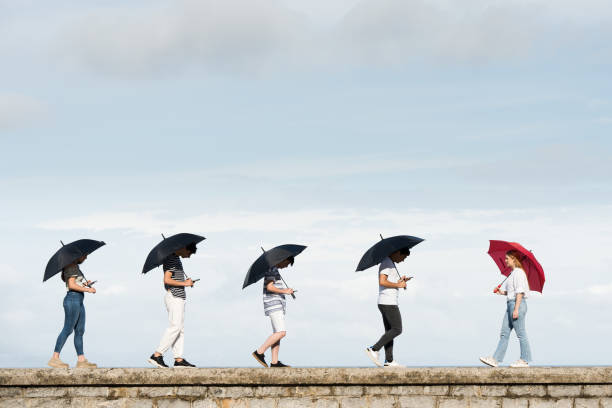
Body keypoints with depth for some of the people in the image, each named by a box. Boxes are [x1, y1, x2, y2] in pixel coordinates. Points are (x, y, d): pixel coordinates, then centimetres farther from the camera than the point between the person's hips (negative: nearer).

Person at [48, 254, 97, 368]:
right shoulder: (71, 267, -8)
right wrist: (87, 289, -12)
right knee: (68, 329, -12)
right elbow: (71, 285, -17)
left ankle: (81, 360, 4)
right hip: (72, 298, -10)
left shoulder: (75, 267, 21)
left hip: (79, 301, 10)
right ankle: (54, 358, -13)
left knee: (80, 331, 6)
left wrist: (85, 284, 8)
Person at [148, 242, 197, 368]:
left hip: (179, 298, 10)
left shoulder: (176, 259, 19)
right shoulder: (171, 259, -12)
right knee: (175, 327, -14)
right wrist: (184, 283, -13)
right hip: (174, 297, -10)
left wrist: (187, 282, 11)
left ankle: (178, 359, 5)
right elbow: (167, 280, -20)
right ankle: (157, 355, -16)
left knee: (180, 328, 7)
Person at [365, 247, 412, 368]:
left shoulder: (390, 264, 22)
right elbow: (382, 282, -22)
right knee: (397, 329, -10)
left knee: (390, 331, 7)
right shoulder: (386, 263, -11)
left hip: (387, 303, 10)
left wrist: (400, 281, 8)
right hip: (388, 302, -10)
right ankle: (374, 350, -13)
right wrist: (398, 285, -13)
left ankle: (389, 360, 5)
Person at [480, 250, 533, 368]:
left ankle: (525, 360, 0)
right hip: (510, 305, 10)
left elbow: (519, 292, -18)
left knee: (521, 334, -5)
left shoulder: (518, 272, -11)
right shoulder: (513, 273, 19)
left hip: (518, 304, -10)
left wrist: (516, 309, -22)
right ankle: (495, 359, 2)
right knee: (504, 333, 5)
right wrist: (503, 292, 11)